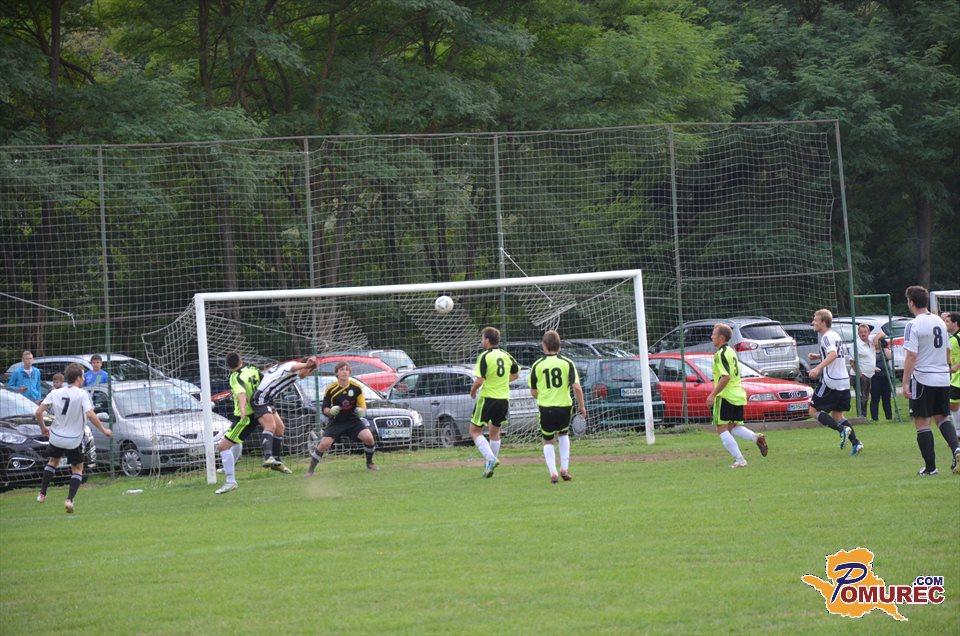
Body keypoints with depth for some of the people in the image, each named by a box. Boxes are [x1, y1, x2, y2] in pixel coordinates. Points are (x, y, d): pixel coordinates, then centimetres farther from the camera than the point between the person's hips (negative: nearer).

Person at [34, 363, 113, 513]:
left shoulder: (55, 393, -3)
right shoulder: (82, 394, -15)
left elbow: (38, 412, -5)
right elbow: (90, 415, -26)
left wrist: (43, 427, 13)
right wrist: (103, 430, -14)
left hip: (56, 437, 4)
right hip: (74, 440, -4)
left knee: (53, 461, 29)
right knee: (78, 468, 13)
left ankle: (42, 494, 28)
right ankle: (70, 499, -4)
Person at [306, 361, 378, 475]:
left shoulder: (356, 387, -7)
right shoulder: (330, 389, -9)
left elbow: (362, 405, 1)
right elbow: (324, 409, -3)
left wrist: (361, 410, -23)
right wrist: (330, 411, -27)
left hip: (353, 420, 1)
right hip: (336, 422, -1)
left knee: (368, 438, -21)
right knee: (324, 444, -19)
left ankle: (369, 463, 6)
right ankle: (311, 470, -1)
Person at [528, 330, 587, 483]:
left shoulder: (537, 365, -3)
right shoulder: (567, 363, -4)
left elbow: (533, 392, 3)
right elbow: (577, 387, -11)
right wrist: (581, 406, 2)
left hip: (545, 408, -1)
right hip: (564, 406, 1)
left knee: (548, 441, 16)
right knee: (563, 435, 27)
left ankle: (553, 472, -2)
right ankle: (564, 468, 15)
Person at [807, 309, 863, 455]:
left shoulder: (827, 337, -12)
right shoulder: (835, 335, 17)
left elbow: (833, 354, -29)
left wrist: (818, 367, -38)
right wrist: (818, 357, 22)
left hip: (831, 382, -9)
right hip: (844, 381, 9)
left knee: (814, 411, 1)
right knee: (837, 414, 15)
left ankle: (842, 429, -15)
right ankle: (855, 443, 1)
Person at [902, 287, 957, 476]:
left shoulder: (913, 325, -13)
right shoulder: (940, 322, 9)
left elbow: (911, 356, -18)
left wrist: (905, 383, -16)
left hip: (922, 379, -6)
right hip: (943, 378, 6)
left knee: (921, 422, 2)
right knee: (941, 417, 18)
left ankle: (930, 466, 2)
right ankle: (955, 448, -7)